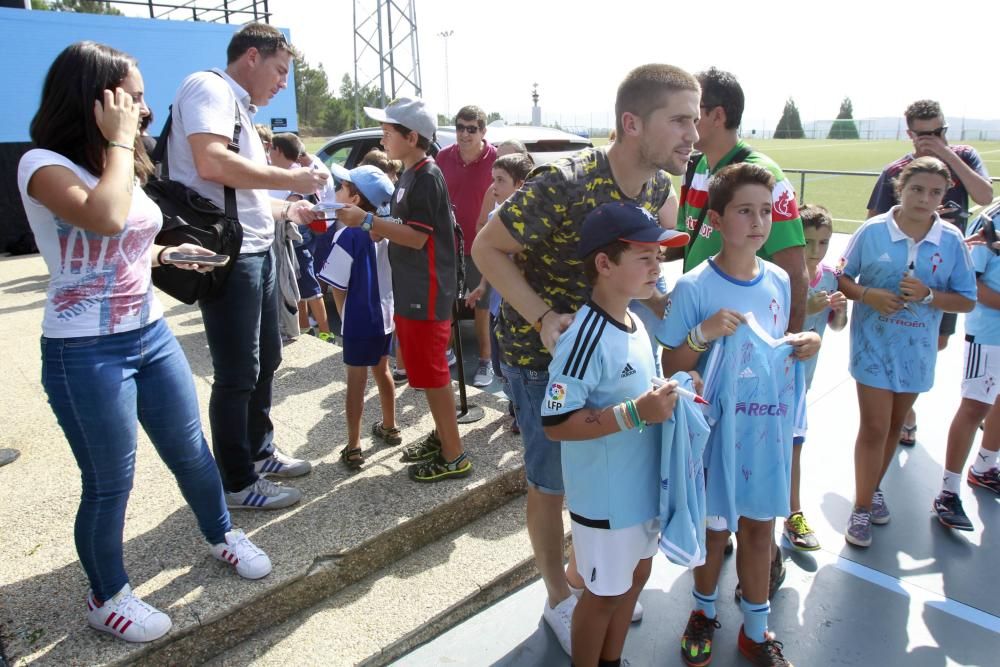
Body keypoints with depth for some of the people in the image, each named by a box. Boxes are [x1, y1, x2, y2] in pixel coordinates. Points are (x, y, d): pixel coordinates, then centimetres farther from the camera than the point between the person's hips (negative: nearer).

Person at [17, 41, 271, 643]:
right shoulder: (43, 165, -13)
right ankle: (108, 597, 28)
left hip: (152, 335, 7)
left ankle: (223, 536, 40)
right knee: (110, 483, 7)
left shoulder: (122, 165, 10)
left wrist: (168, 253, 4)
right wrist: (118, 141, -21)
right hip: (86, 354, -7)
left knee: (191, 452, 17)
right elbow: (104, 220, -34)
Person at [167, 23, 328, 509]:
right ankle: (238, 484, 13)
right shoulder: (208, 88, -8)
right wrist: (290, 178, -16)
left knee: (266, 360, 19)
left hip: (257, 251, 10)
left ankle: (259, 452, 36)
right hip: (227, 254, -10)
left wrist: (286, 209, 15)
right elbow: (212, 163, -25)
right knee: (237, 375, -1)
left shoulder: (239, 107, 21)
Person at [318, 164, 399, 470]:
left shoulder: (348, 235, -19)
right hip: (386, 315, 6)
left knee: (356, 382, 3)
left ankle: (353, 448, 11)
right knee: (382, 370, 22)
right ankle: (389, 428, 37)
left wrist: (344, 316, 0)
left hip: (359, 321, -6)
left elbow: (338, 288, -17)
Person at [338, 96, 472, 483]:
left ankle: (454, 456, 8)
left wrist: (366, 220, -22)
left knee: (432, 373, -3)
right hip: (411, 290, 10)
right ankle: (441, 437, 32)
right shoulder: (410, 176, 13)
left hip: (426, 293, -10)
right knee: (426, 369, 17)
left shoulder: (427, 177, -16)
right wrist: (376, 227, 6)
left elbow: (417, 236, -22)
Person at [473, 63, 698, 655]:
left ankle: (585, 574, 44)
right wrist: (543, 318, -30)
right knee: (553, 485, 9)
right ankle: (559, 600, 34)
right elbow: (488, 249, -21)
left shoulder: (659, 185, -8)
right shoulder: (565, 184, -30)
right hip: (543, 353, -6)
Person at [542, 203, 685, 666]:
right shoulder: (586, 339, -27)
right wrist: (635, 414, -31)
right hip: (604, 495, -9)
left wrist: (663, 399, -3)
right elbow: (556, 423, -28)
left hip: (642, 484, 9)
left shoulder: (635, 321, 1)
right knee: (604, 591, 11)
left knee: (636, 574, 24)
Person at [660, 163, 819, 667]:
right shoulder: (694, 287, -17)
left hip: (769, 427, 4)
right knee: (716, 529, 14)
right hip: (717, 431, -4)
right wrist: (703, 334, -30)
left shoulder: (779, 281, -1)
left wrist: (802, 345, -8)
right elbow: (670, 368, -13)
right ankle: (704, 613, 42)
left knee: (759, 527, 17)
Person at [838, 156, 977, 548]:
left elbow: (967, 300, 0)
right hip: (874, 344, -3)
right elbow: (842, 278, 1)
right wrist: (868, 295, -18)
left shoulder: (951, 240, -3)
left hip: (917, 349, 3)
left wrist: (928, 295, -18)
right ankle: (861, 507, 12)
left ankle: (874, 487, 39)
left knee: (895, 425, 17)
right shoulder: (872, 231, -8)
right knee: (875, 427, -4)